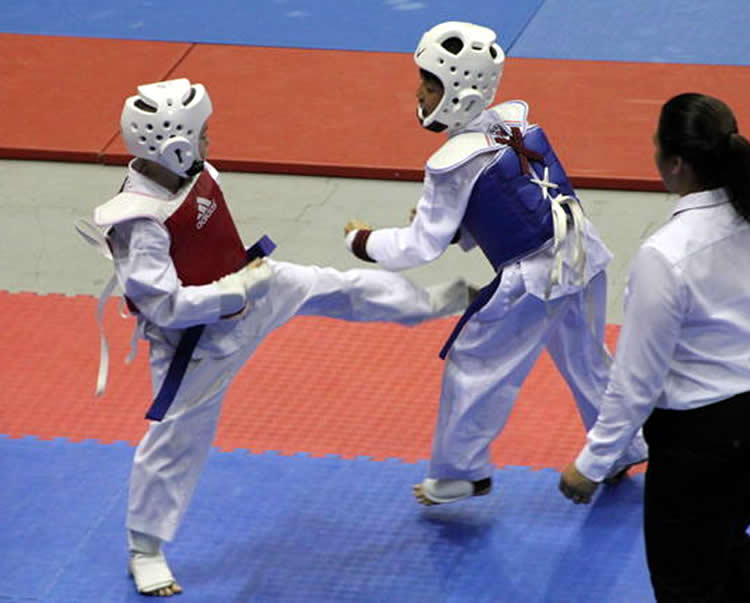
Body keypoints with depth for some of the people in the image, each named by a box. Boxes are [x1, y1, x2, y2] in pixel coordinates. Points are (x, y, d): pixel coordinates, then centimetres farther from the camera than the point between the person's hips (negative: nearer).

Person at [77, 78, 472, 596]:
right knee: (177, 441, 7)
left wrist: (246, 275, 12)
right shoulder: (138, 222, -37)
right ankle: (145, 552, 26)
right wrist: (236, 290, -29)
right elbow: (162, 306, -34)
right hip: (196, 340, -7)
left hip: (247, 288, 7)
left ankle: (431, 303, 48)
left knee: (338, 290, 19)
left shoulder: (190, 174, -13)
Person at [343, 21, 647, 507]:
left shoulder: (455, 164, -18)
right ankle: (624, 450, 42)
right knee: (585, 358, 27)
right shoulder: (516, 122, 3)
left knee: (474, 367, 11)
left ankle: (459, 472, 22)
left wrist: (362, 241, 5)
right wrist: (444, 221, 11)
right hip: (585, 258, 7)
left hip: (533, 282, -7)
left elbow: (421, 246, -11)